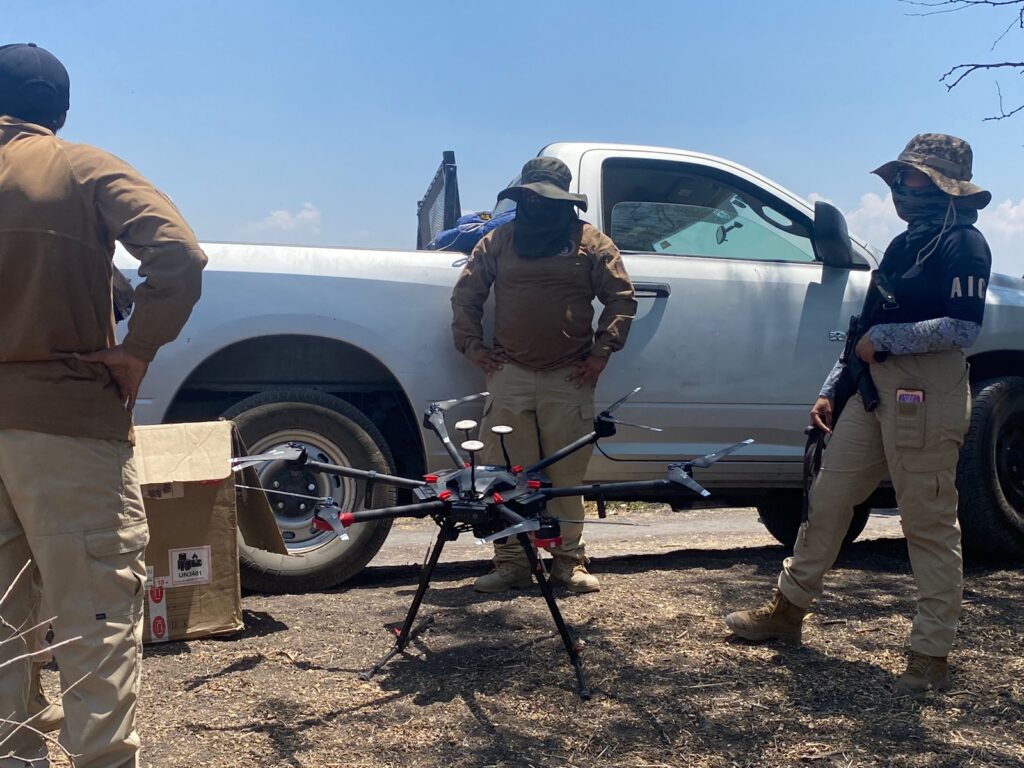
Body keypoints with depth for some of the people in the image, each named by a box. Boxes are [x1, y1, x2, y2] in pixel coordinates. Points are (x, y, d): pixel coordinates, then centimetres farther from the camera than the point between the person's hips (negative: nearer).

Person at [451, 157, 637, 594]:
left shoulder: (590, 243, 8)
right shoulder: (498, 241, 12)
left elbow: (621, 298, 8)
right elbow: (464, 296, 16)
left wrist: (602, 351, 0)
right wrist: (472, 346, 7)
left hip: (569, 378, -1)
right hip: (509, 375, 1)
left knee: (567, 476, 1)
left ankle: (568, 561, 12)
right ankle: (510, 562, 9)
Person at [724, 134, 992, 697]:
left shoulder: (963, 244, -6)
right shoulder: (904, 244, 20)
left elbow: (962, 329, -19)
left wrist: (885, 339, -12)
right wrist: (831, 390, 16)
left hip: (926, 398, -9)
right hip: (874, 392, 9)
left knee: (929, 524, -2)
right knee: (826, 499, 12)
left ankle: (931, 654, 8)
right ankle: (788, 610, 26)